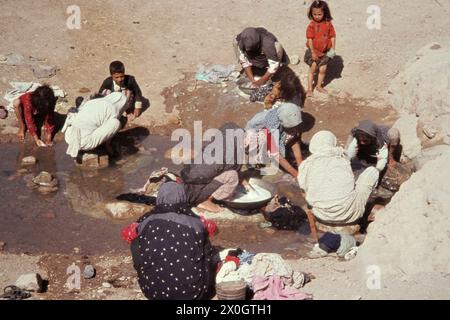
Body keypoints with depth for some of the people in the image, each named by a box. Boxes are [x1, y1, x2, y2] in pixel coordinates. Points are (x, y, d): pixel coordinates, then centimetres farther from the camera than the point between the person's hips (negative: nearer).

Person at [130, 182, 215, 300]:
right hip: (191, 292, -1)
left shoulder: (145, 223, -7)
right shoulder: (195, 224, -9)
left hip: (153, 291, 1)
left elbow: (138, 262, 1)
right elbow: (207, 258, 0)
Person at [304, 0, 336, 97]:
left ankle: (319, 86, 29)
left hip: (325, 52, 2)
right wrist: (313, 52, -14)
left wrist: (333, 48, -8)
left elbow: (332, 36, -1)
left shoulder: (328, 24, -7)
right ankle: (309, 89, 14)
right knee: (312, 70, 5)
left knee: (322, 70, 8)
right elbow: (310, 39, -13)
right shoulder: (312, 25, -14)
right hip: (314, 51, -2)